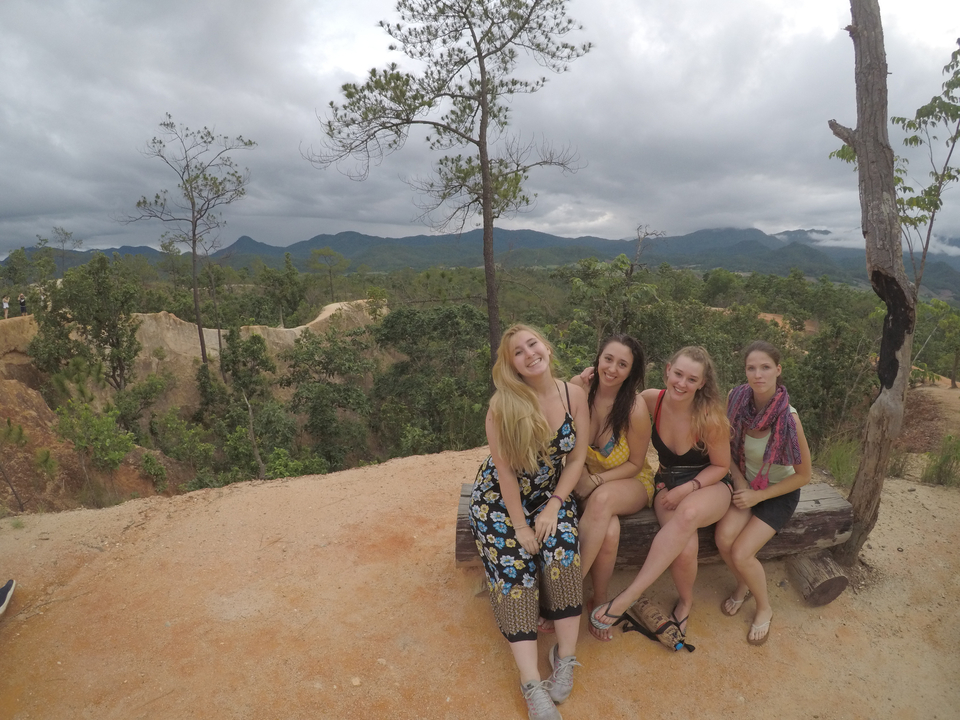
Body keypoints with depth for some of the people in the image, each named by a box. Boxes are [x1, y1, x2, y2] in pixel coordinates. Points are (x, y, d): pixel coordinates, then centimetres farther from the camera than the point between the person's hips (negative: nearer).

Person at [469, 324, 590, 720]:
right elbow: (505, 471, -16)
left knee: (562, 552, -22)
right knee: (513, 567, -17)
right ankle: (532, 684, -12)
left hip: (551, 494, 2)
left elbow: (578, 457, -4)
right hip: (500, 498, -2)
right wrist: (521, 526, -15)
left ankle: (566, 657, -6)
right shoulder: (502, 405, -18)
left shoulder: (574, 395, -9)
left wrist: (554, 506, -12)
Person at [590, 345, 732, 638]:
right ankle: (685, 601, 6)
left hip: (709, 485, -2)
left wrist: (687, 489, -18)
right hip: (668, 484, 2)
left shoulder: (710, 417, -19)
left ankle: (629, 596, -32)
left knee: (688, 513, -40)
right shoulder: (653, 400, -12)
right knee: (684, 549, -29)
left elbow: (721, 466, -5)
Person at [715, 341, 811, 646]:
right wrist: (740, 482, -9)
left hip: (779, 492, -3)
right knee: (724, 538, -19)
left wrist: (758, 495, -15)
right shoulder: (737, 399, -14)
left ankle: (764, 608, 16)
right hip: (746, 483, 4)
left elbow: (803, 475, -12)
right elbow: (726, 448, 3)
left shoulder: (788, 418, -26)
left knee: (741, 554, -17)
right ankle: (742, 585, 15)